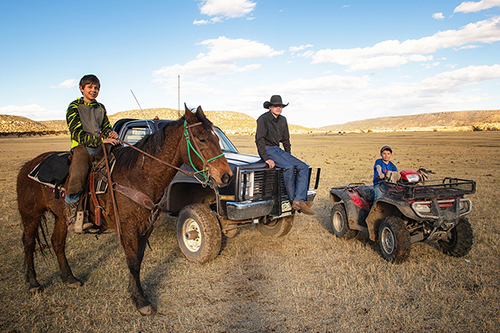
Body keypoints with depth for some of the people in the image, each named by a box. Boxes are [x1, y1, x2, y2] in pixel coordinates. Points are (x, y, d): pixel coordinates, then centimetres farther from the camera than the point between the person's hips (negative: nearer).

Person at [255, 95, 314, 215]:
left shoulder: (282, 120, 12)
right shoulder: (263, 119, -10)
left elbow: (286, 140, 21)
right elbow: (259, 140, -17)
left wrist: (289, 157, 15)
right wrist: (266, 159, -24)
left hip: (278, 149, 8)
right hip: (267, 150, -7)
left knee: (304, 167, -11)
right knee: (288, 167, -32)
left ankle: (299, 200, -24)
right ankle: (293, 201, -20)